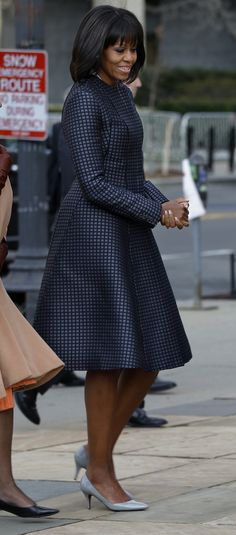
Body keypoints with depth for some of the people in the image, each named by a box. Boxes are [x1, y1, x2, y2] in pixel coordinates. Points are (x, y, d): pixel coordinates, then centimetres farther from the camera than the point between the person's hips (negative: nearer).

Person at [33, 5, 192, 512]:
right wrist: (157, 213, -15)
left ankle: (97, 456, 16)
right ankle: (102, 472, 5)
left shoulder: (120, 95, 16)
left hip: (126, 235, 9)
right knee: (111, 356, -5)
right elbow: (94, 184, -17)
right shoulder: (83, 100, -12)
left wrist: (167, 206, 0)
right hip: (94, 232, -9)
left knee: (151, 356, 7)